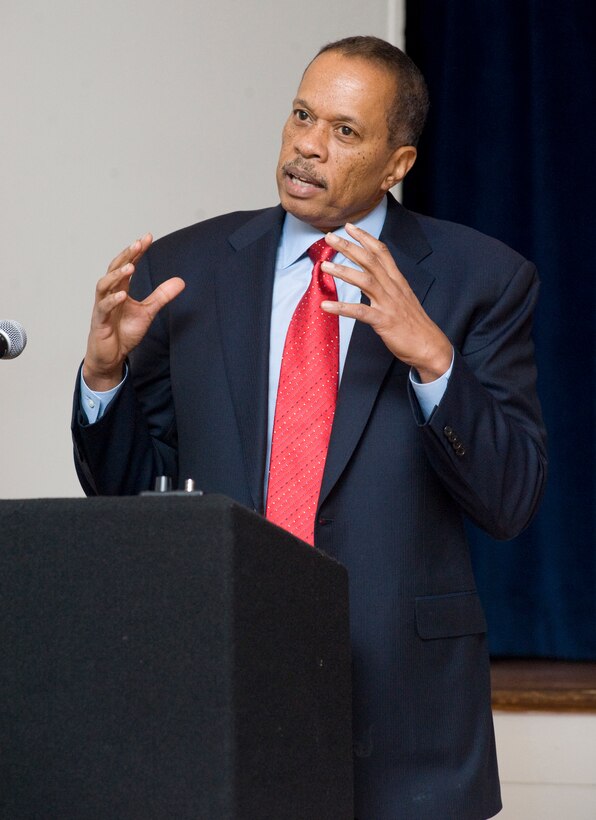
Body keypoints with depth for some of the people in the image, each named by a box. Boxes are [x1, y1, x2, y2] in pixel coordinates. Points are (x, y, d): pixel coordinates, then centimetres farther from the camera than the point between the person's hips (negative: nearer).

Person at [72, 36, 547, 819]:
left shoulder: (481, 278, 0)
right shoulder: (187, 269, 5)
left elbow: (512, 502, -7)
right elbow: (121, 483, 9)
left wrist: (432, 359, -21)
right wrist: (106, 369, -9)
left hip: (400, 692, -1)